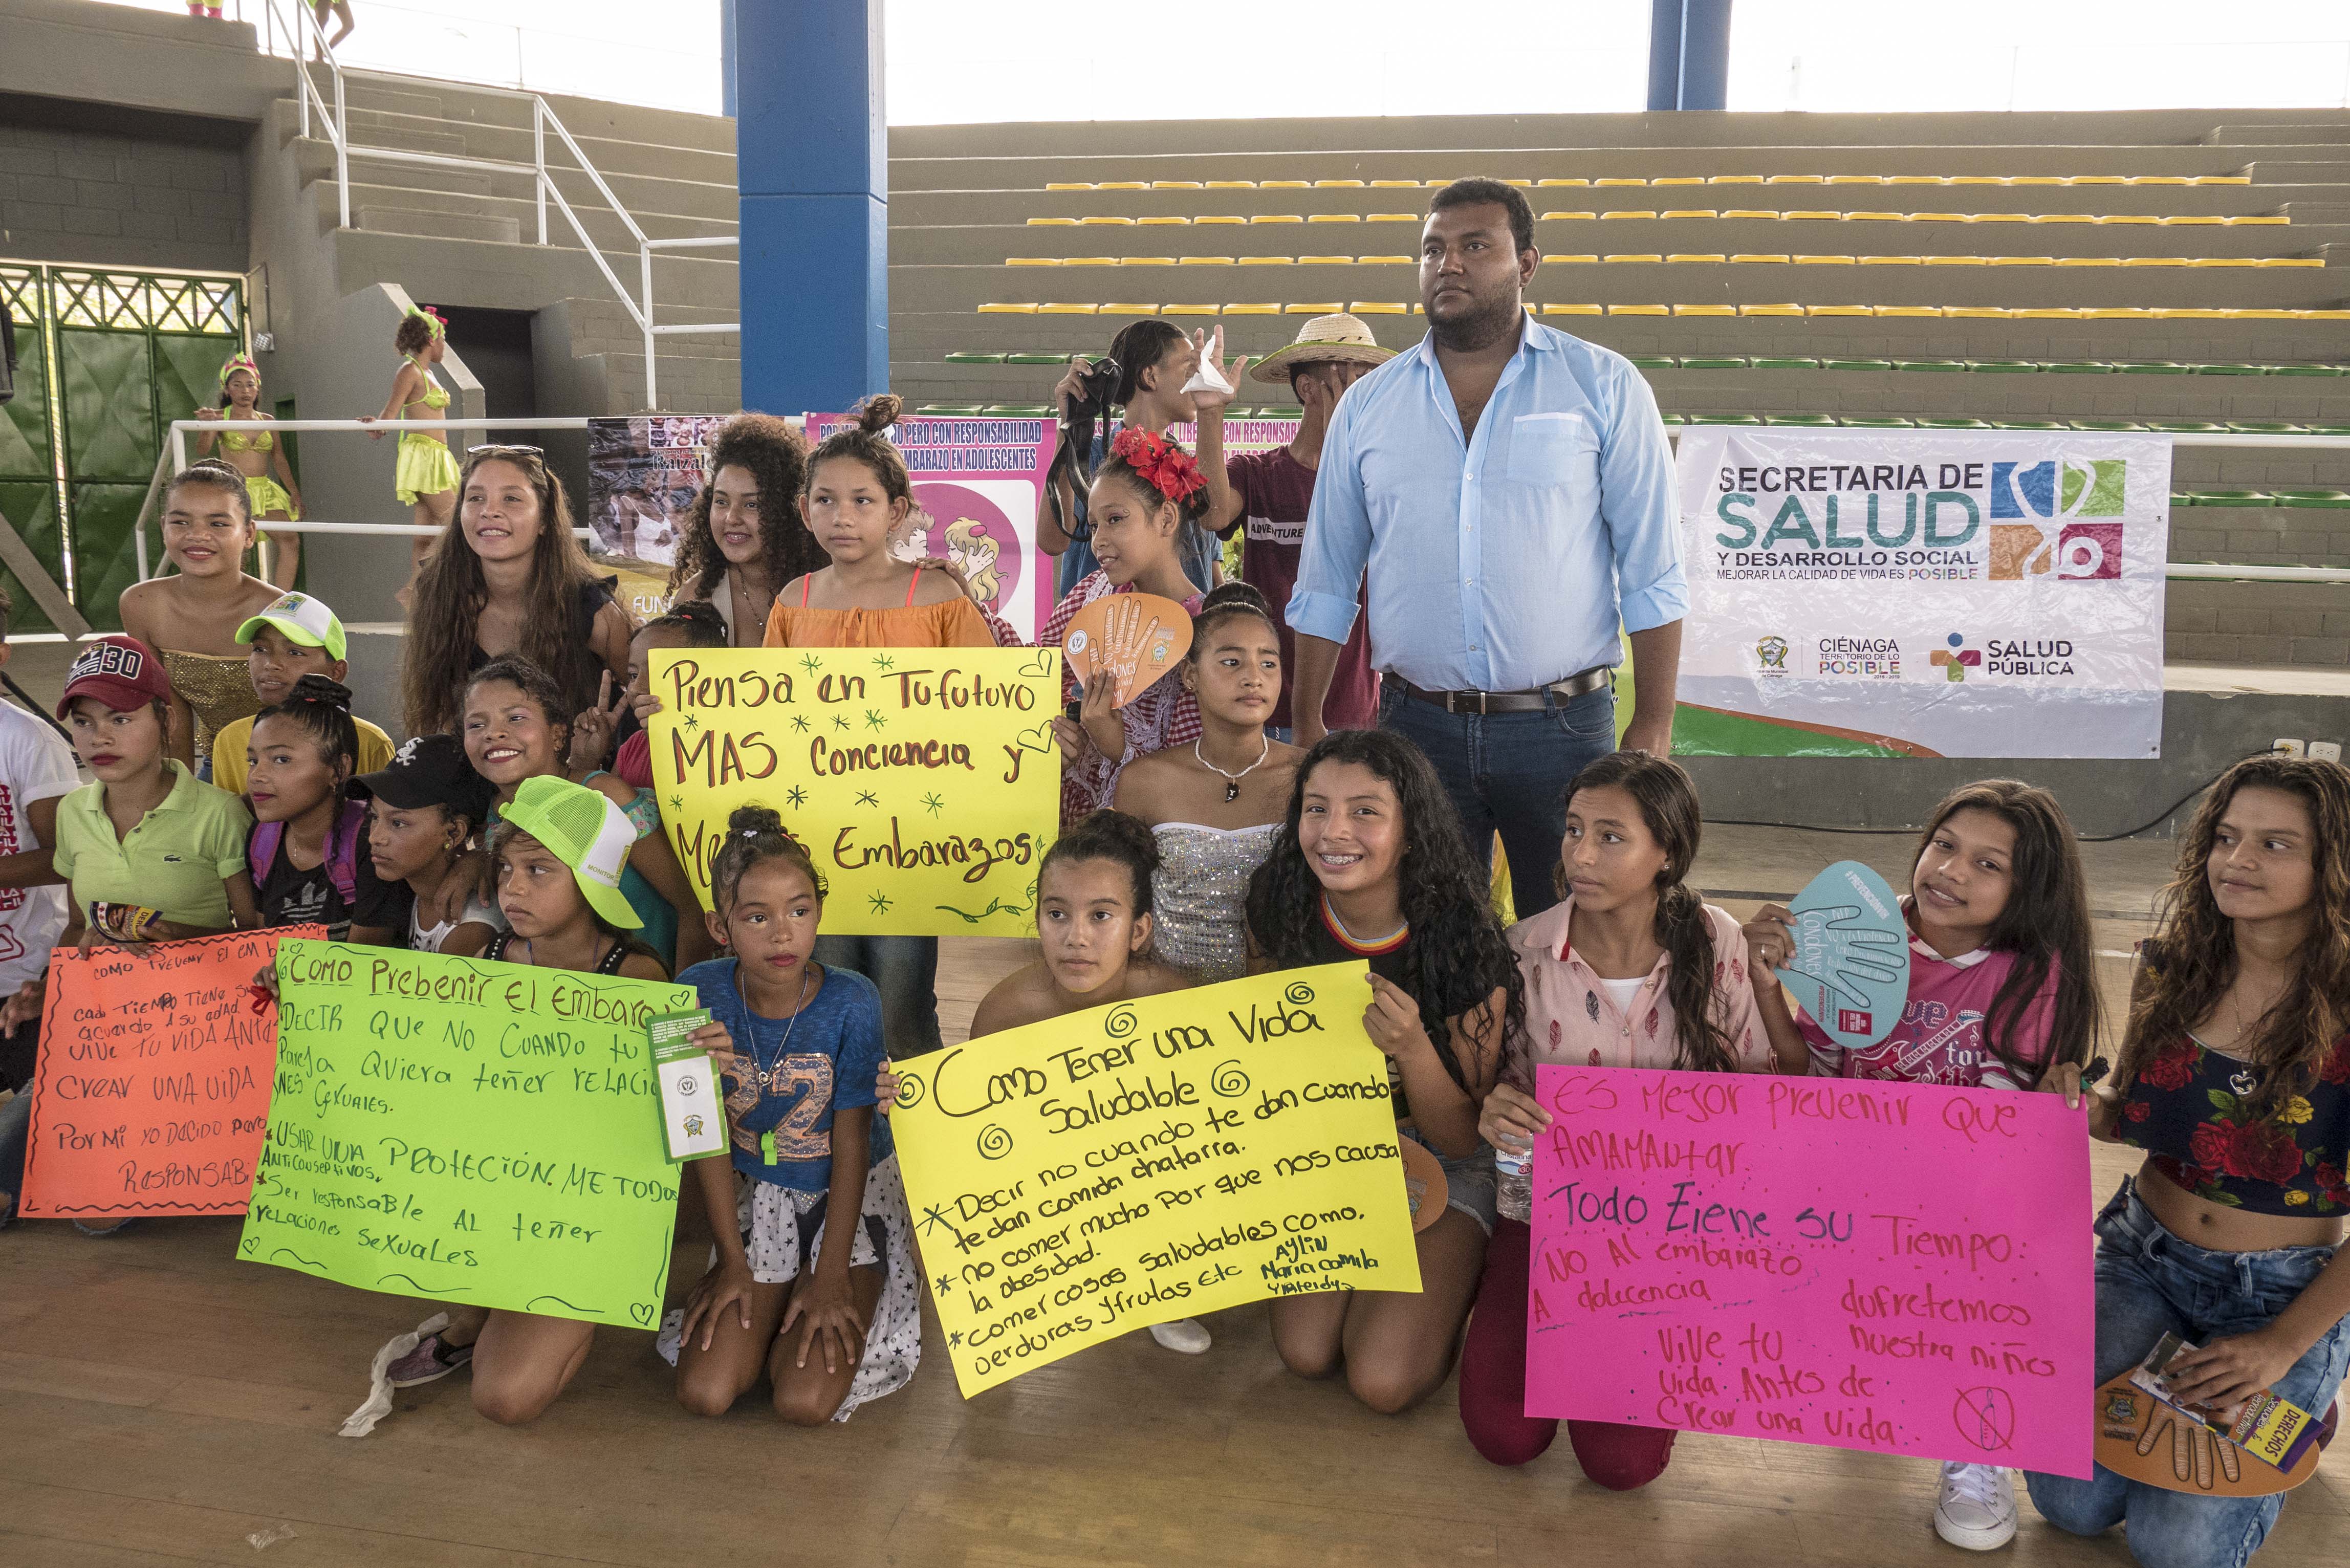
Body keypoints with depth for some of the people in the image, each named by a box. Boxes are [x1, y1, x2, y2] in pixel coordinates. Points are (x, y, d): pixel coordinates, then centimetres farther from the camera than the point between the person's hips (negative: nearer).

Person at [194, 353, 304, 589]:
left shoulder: (267, 421, 11)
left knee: (291, 542, -11)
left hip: (266, 489, 4)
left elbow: (279, 459, 17)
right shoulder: (221, 418, -2)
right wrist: (210, 427, -37)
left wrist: (294, 491, 11)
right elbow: (202, 451, -17)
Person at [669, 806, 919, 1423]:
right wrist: (732, 1258, -4)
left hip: (852, 1194, -2)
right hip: (756, 1194, 3)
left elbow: (851, 1142, -15)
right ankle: (775, 1310, 21)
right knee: (705, 1394, -9)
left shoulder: (852, 1002, -22)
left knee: (806, 1402, -14)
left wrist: (831, 1274, -13)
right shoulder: (699, 995, -15)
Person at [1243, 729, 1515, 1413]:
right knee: (1306, 1352, -13)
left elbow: (1461, 1138, -20)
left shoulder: (1464, 943, -27)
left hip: (1447, 1165, -3)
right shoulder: (1280, 907, -15)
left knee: (1383, 1381, -17)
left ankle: (1452, 1275, 13)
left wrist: (1412, 1048, -38)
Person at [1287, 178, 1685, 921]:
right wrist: (1307, 727, 7)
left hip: (1561, 726, -2)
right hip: (1416, 724, 2)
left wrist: (1654, 723, -7)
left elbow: (1651, 573, -1)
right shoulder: (1366, 406, 8)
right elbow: (1327, 583, 12)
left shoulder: (1605, 387, 1)